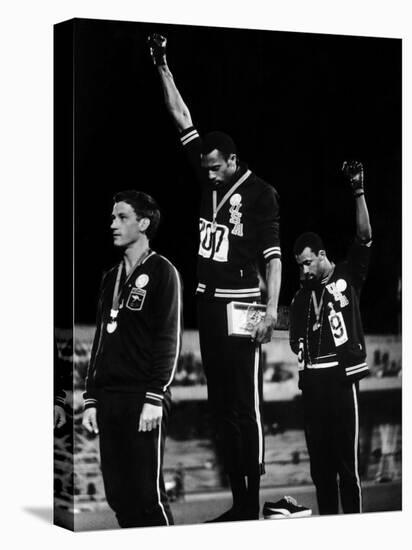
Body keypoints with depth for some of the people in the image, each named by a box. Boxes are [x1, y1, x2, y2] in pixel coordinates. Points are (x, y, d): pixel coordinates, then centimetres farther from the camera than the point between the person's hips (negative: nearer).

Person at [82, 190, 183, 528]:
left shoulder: (162, 272, -1)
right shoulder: (111, 278, 19)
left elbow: (169, 339, -9)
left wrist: (154, 398, -16)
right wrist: (91, 399, 13)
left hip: (143, 400, -7)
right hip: (109, 400, 7)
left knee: (147, 496, -8)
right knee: (118, 496, 6)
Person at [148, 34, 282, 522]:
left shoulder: (260, 192, -5)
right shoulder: (209, 180, 10)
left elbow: (273, 255, -9)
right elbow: (182, 120, 14)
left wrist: (271, 309, -18)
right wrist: (163, 68, 12)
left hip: (241, 307, -7)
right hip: (208, 304, 7)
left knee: (246, 407, -6)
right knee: (220, 407, 8)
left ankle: (253, 506, -2)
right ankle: (237, 502, 15)